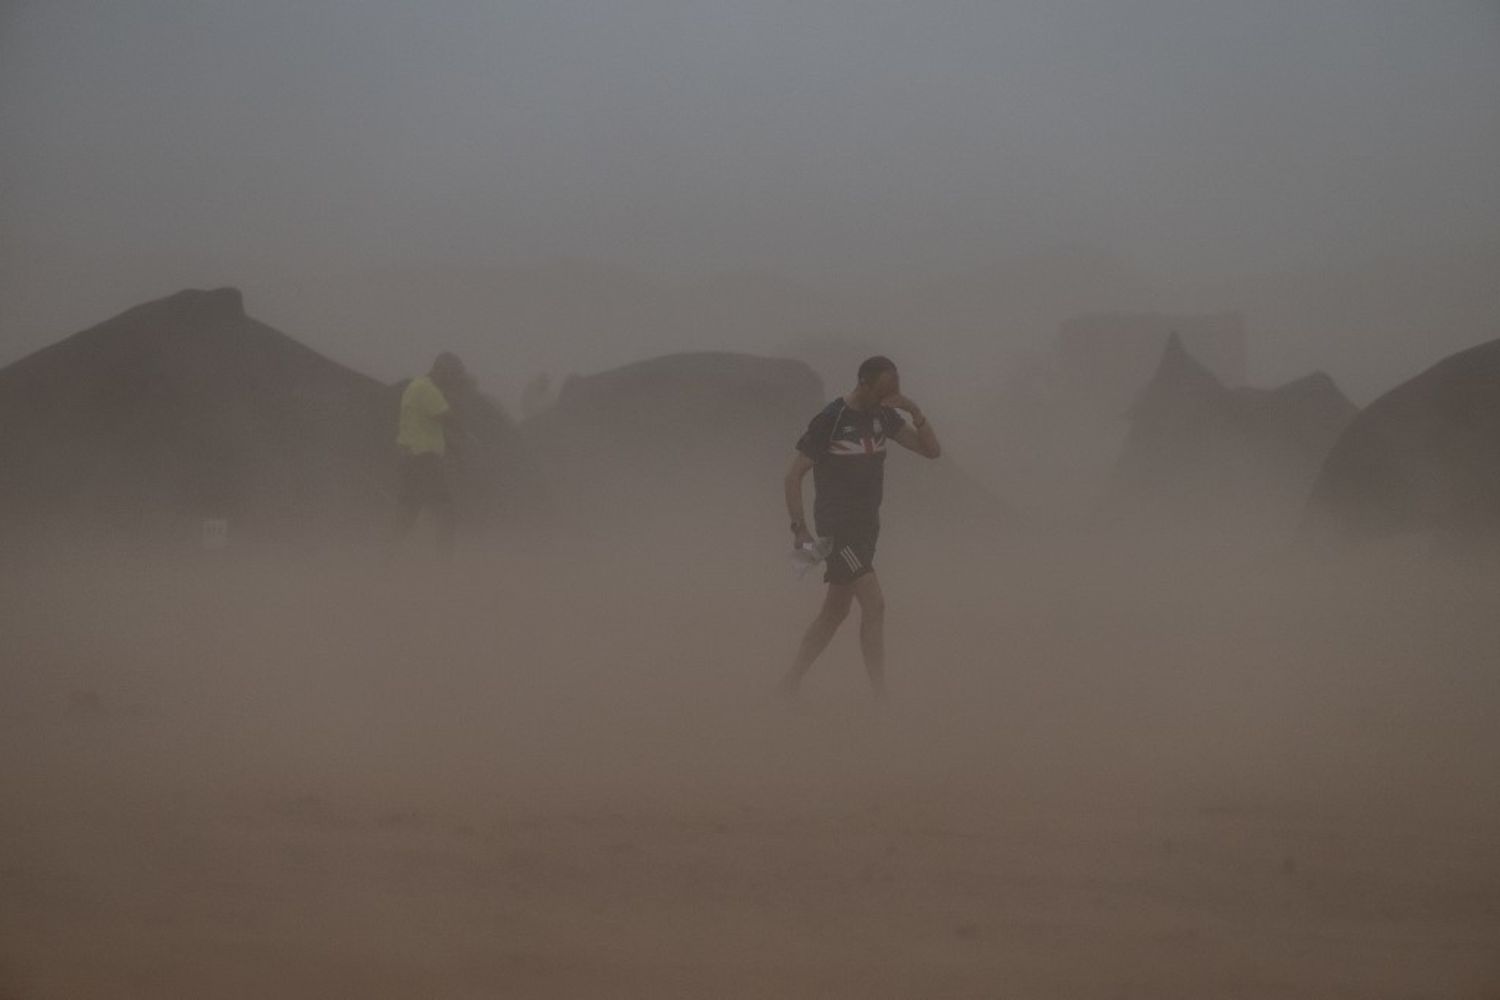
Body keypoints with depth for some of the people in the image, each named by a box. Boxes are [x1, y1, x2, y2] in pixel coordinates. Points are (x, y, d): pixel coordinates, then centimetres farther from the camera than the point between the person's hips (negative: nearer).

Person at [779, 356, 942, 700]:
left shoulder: (882, 415, 7)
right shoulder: (830, 420, -14)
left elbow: (931, 450, 6)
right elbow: (794, 475, -10)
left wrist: (915, 412, -11)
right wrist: (799, 528, -15)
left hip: (865, 526, 8)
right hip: (837, 526, -8)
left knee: (835, 612, 11)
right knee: (874, 604, -16)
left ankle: (790, 685, 19)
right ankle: (880, 696, -15)